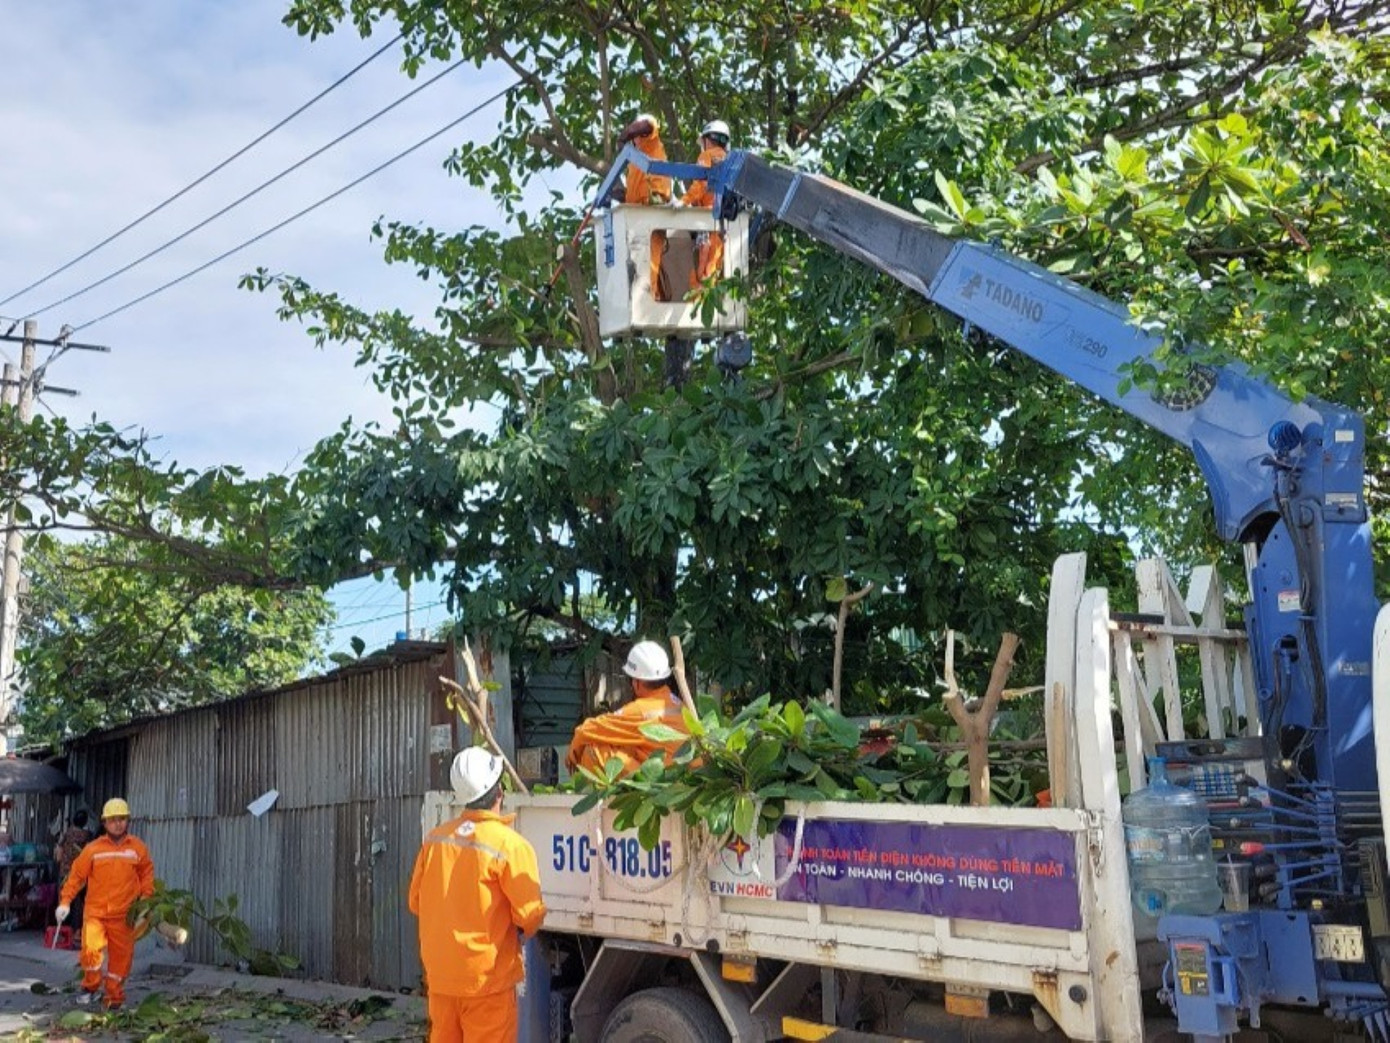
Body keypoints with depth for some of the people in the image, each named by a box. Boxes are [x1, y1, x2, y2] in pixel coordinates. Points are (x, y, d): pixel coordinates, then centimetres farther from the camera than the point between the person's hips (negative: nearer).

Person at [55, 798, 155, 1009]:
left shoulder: (138, 848, 4)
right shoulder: (93, 849, 0)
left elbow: (147, 874, 10)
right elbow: (77, 875, 2)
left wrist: (146, 899, 1)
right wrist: (65, 901, -3)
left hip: (124, 914, 1)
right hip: (96, 911, -1)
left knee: (121, 956, 5)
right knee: (90, 949, -14)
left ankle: (114, 998, 20)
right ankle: (90, 986, 14)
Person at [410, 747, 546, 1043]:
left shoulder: (435, 839, 0)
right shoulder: (511, 846, -16)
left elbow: (416, 902, 9)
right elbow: (529, 916, -15)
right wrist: (519, 934, 7)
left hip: (439, 975, 5)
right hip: (487, 978, -5)